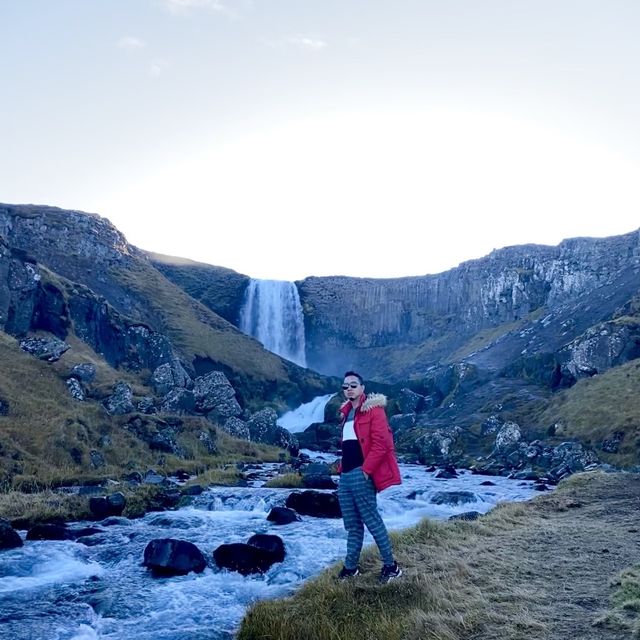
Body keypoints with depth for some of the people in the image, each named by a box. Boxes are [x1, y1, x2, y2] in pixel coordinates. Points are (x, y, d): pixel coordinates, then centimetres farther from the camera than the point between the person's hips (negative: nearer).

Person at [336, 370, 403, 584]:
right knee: (352, 524, 13)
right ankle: (350, 567, 21)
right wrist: (342, 467, 14)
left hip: (360, 475, -8)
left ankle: (390, 566, 8)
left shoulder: (373, 409, -8)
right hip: (345, 475, 8)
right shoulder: (346, 412, 18)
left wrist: (367, 470, -17)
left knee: (372, 520, -3)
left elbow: (381, 443, -16)